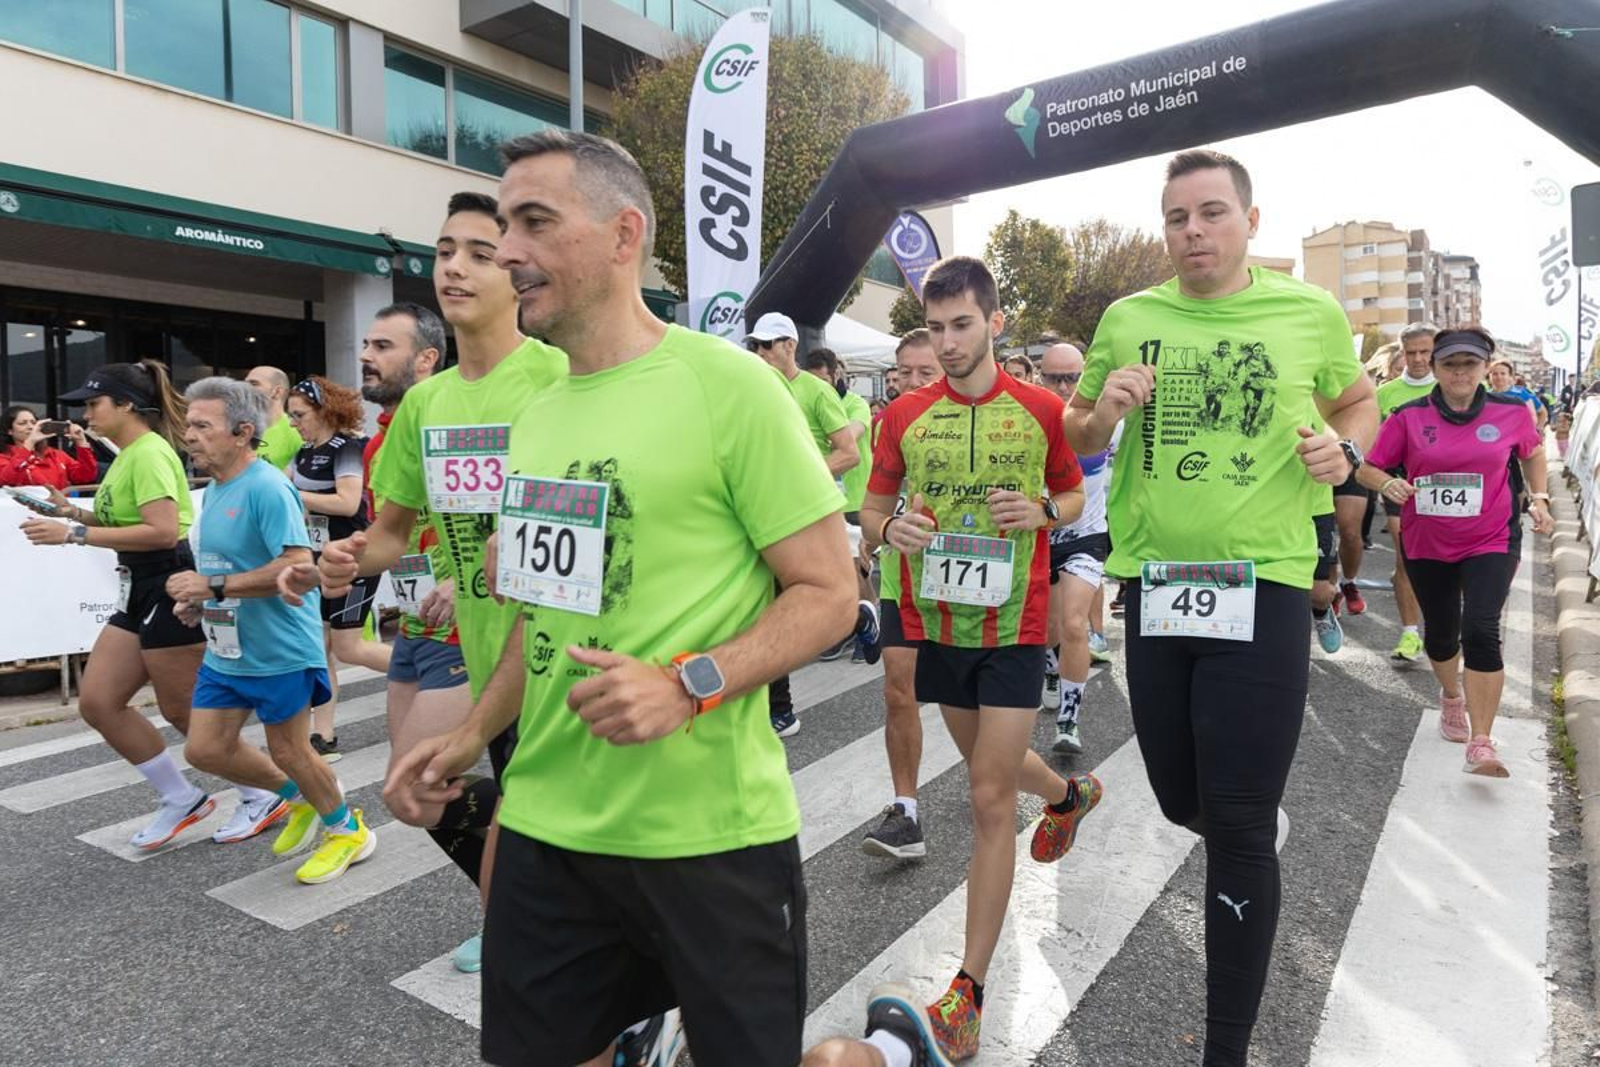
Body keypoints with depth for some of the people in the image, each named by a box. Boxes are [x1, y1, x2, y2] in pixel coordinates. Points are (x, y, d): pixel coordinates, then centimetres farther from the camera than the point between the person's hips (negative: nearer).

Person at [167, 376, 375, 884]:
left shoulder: (267, 488, -21)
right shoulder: (214, 488, 9)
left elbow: (298, 566, -30)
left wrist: (214, 587, -27)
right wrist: (201, 602, 5)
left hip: (278, 650, -9)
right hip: (225, 649, 9)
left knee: (288, 751, 4)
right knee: (204, 750, 12)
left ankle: (348, 829, 27)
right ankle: (296, 795, 34)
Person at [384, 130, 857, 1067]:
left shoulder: (728, 384, -12)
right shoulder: (539, 414, 10)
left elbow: (830, 592, -11)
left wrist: (688, 685, -23)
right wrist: (474, 736, 14)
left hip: (710, 832, -6)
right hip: (547, 824, 6)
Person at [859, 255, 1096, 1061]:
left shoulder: (1041, 410, -5)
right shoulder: (904, 414, 0)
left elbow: (1075, 496, 9)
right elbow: (872, 506, 7)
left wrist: (1043, 512, -13)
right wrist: (890, 528, -15)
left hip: (1013, 628, -3)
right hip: (935, 623, 4)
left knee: (990, 799, -3)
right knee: (989, 765, 24)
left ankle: (970, 987, 10)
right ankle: (1070, 794, 59)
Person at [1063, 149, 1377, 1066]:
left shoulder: (1312, 313, 1)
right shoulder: (1129, 320, 5)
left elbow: (1361, 401, 19)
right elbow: (1078, 442, 14)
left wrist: (1346, 448, -4)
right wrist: (1105, 410, -9)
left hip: (1263, 586, -2)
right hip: (1154, 585, 3)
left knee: (1237, 829, -1)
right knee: (1182, 805, 15)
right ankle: (1261, 819, 53)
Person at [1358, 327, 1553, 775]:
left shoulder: (1512, 413, -3)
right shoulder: (1409, 417, -7)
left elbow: (1532, 453, 17)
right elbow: (1369, 468, -3)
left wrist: (1539, 498, 7)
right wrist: (1389, 485, -24)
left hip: (1490, 542, -1)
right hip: (1427, 546, 1)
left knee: (1480, 631, -18)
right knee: (1440, 634, 16)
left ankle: (1481, 744, -13)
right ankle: (1451, 696, 48)